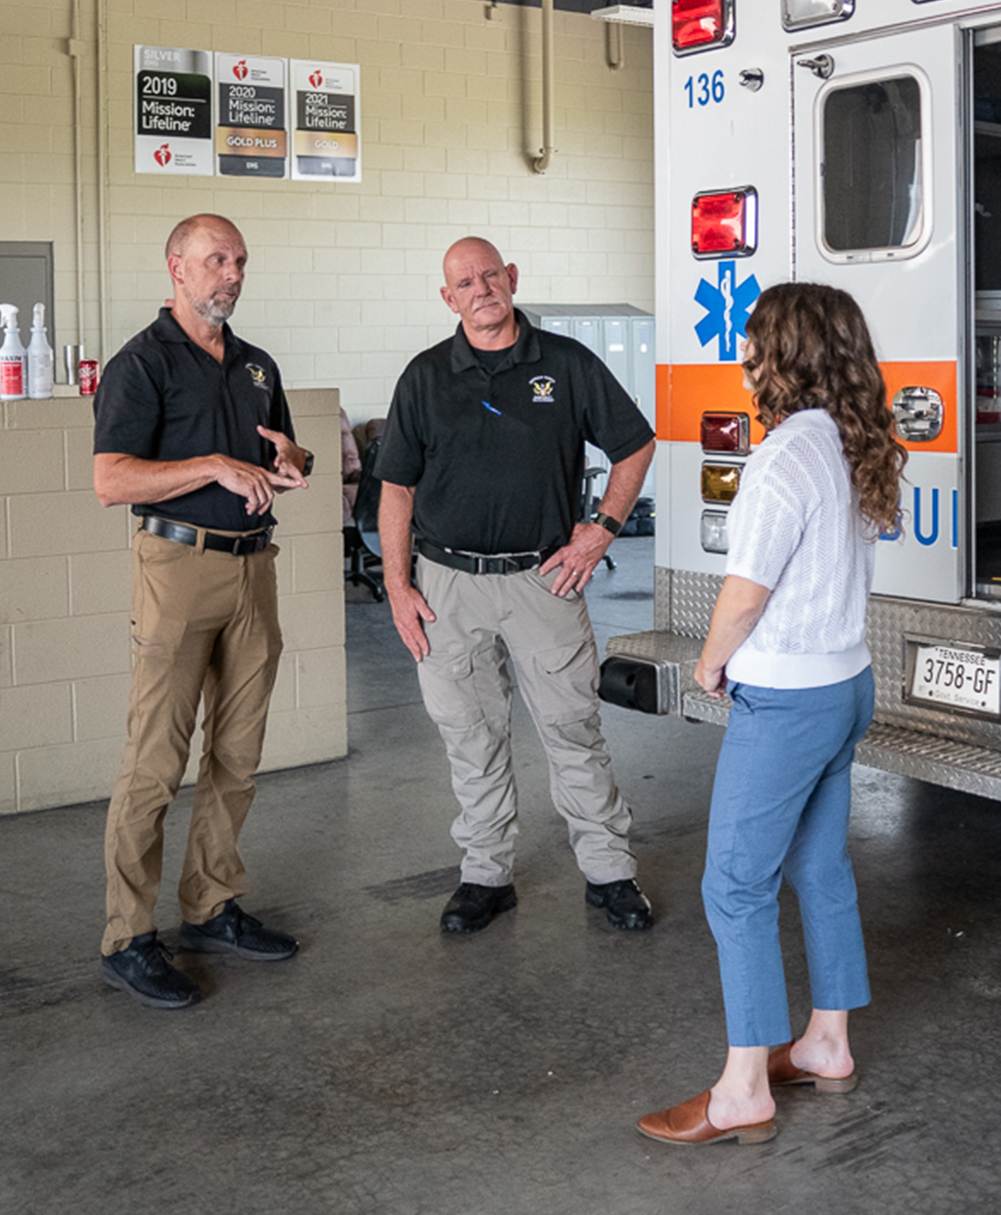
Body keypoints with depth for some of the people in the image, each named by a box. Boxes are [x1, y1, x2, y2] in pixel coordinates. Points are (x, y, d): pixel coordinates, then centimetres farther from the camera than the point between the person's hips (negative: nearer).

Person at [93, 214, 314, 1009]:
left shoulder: (258, 366, 16)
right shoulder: (142, 363, -5)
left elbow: (285, 462, 25)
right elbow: (112, 481, -15)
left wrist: (287, 458, 1)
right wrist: (216, 466, -19)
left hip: (253, 565, 7)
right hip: (179, 564, -7)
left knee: (237, 757, 10)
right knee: (156, 763, -6)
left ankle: (213, 908, 22)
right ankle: (128, 939, 1)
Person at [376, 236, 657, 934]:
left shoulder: (567, 364, 2)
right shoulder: (426, 377, 5)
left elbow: (636, 445, 11)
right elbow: (397, 488, 7)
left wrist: (603, 528, 0)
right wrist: (398, 588, 0)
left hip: (544, 579, -1)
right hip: (449, 586, 2)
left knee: (574, 730, 4)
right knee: (472, 738, 8)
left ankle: (610, 870, 17)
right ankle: (487, 875, 22)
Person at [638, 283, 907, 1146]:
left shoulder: (788, 457, -22)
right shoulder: (858, 449, 5)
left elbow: (746, 591, -21)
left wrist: (712, 662, -2)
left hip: (786, 699, -9)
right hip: (847, 682, 9)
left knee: (736, 885, -1)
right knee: (820, 868, 19)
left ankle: (744, 1093, 6)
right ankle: (828, 1046, 32)